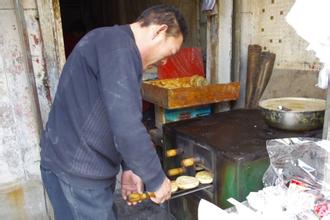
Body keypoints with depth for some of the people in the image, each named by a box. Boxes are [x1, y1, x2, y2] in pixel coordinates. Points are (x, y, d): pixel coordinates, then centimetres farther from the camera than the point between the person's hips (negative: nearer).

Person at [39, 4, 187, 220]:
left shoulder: (114, 44, 14)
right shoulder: (118, 45, -20)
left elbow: (118, 119, 16)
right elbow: (126, 127, -27)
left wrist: (128, 167, 11)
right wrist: (157, 179, -13)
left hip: (76, 165, 9)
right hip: (78, 172, -9)